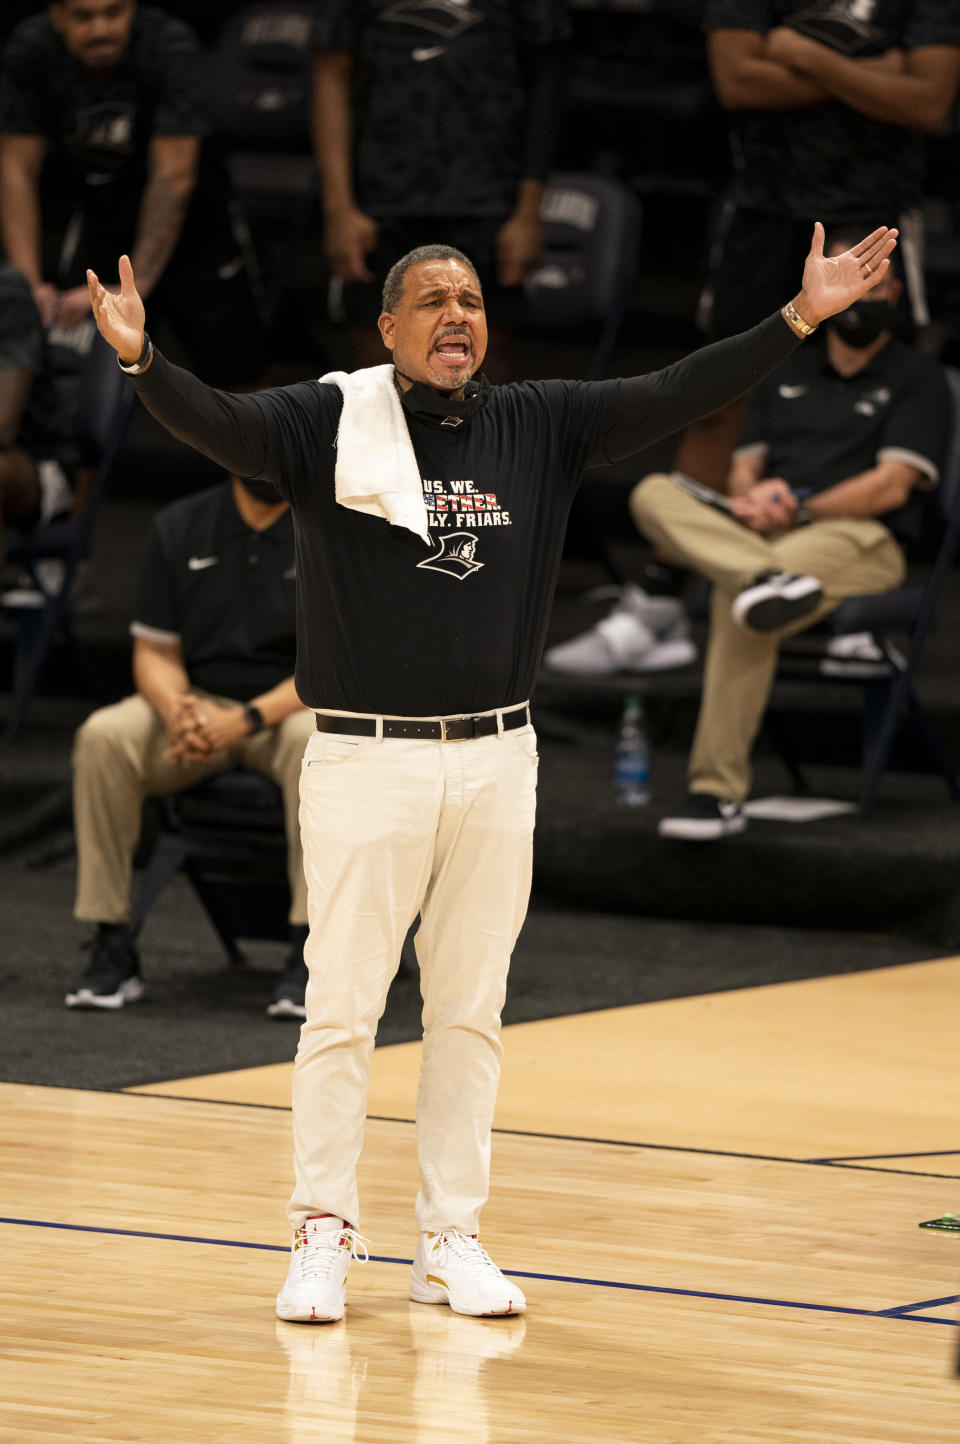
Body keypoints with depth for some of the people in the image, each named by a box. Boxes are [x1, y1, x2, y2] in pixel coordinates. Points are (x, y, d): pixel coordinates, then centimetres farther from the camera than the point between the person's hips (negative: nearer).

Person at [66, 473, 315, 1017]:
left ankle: (310, 955, -33)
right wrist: (178, 711, -20)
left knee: (318, 742, -38)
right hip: (198, 702, 3)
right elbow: (156, 651, 4)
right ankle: (111, 947, -21)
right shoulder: (179, 528, 3)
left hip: (292, 707, -3)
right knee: (104, 736, -27)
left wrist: (247, 719, -25)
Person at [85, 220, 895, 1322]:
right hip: (366, 762, -3)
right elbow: (215, 423, -20)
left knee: (471, 1013, 9)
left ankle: (451, 1239, 17)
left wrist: (799, 318, -7)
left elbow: (672, 398, 1)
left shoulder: (538, 427, 6)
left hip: (496, 762, 4)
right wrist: (142, 361, -41)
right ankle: (323, 1233, 10)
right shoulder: (329, 422, -5)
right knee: (342, 1009, 0)